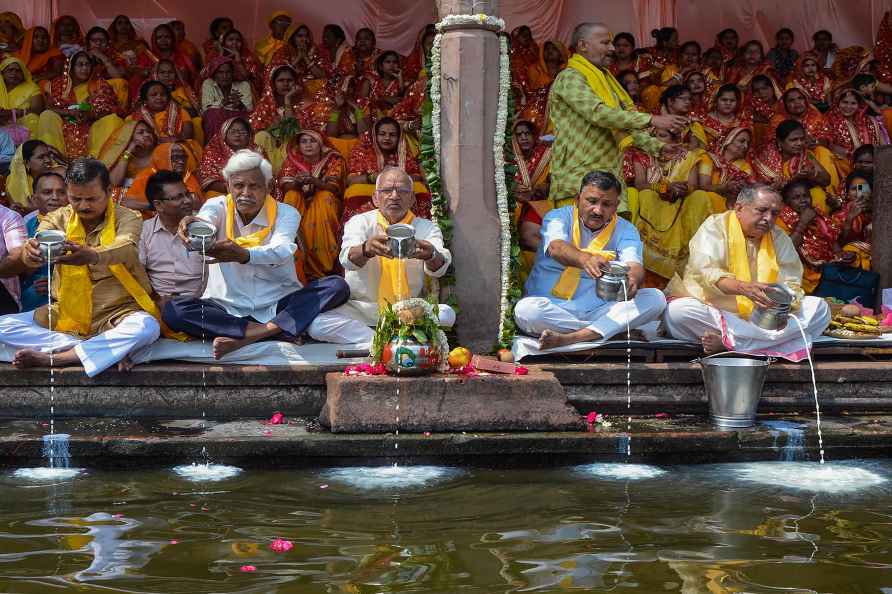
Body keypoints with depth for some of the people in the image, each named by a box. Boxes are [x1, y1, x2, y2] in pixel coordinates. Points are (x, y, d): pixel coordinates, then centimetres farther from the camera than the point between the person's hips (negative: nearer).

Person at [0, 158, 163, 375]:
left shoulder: (127, 218, -5)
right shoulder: (58, 219, 3)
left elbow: (125, 249, -29)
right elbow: (38, 245, -18)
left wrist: (92, 256, -52)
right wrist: (28, 254, -44)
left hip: (115, 314, -3)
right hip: (66, 314, 4)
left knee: (147, 327, -35)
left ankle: (50, 358, -30)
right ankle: (111, 351, -26)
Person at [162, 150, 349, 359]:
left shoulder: (286, 214, -2)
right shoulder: (218, 207, 1)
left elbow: (281, 251, -25)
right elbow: (205, 221, -25)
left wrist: (244, 255, -47)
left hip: (278, 306, 0)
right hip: (227, 307, 0)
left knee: (337, 287, -22)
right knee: (173, 310, -26)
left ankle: (243, 338, -29)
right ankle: (275, 331, -28)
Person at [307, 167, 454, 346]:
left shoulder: (426, 228, 4)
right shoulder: (360, 222, 2)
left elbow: (438, 268, -16)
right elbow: (347, 258, -20)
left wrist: (431, 255, -42)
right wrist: (367, 250, -45)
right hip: (361, 310, -1)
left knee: (446, 314, -27)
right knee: (316, 323, -27)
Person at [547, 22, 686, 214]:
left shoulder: (602, 79, 23)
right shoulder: (570, 78, -8)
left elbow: (622, 126, 27)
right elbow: (598, 113, -23)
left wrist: (658, 146, 16)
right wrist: (651, 120, -25)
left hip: (610, 175, 9)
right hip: (578, 175, -9)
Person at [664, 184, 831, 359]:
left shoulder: (780, 238, 10)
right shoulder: (715, 226, -2)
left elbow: (791, 284, 0)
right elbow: (706, 271, -19)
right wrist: (743, 287, -37)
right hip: (713, 312, -4)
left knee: (819, 308, -14)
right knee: (677, 310, -32)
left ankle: (728, 341, -27)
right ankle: (774, 340, -31)